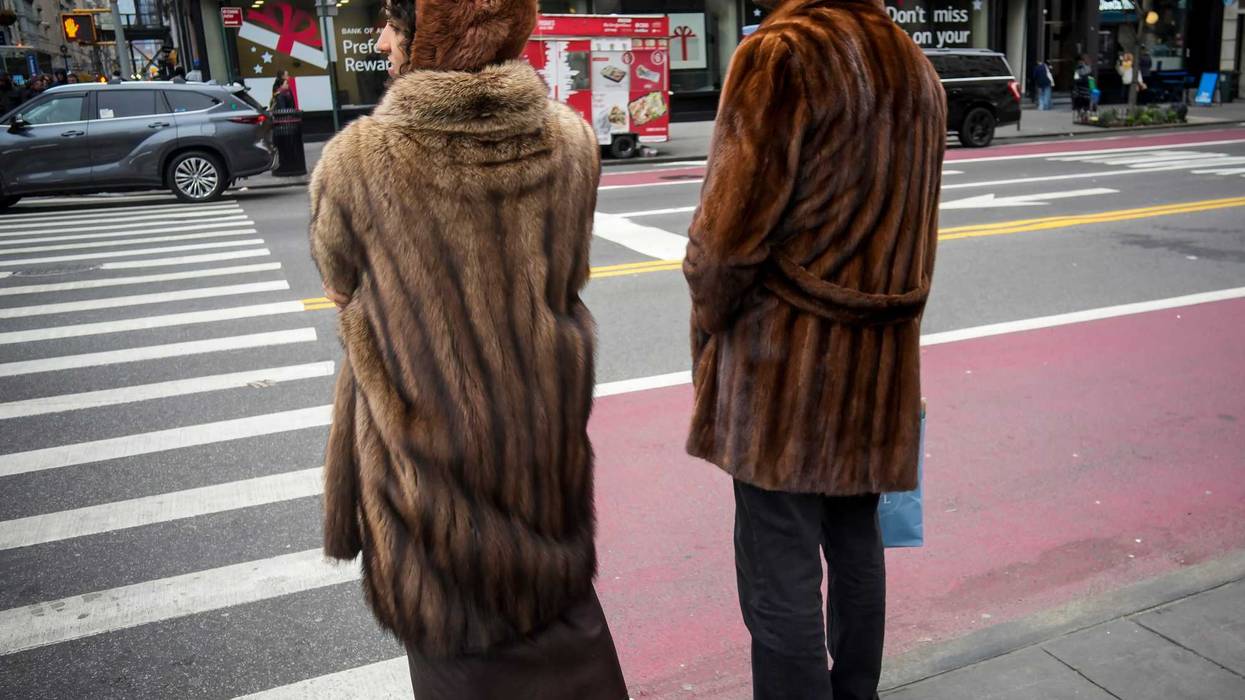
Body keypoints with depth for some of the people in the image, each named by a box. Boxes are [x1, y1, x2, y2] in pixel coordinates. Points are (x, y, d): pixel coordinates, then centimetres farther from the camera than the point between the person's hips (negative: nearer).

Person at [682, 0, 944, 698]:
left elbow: (729, 229, -15)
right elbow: (913, 229, 16)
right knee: (856, 541, 20)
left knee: (780, 573, 1)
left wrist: (707, 326, 1)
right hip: (882, 353, 8)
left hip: (786, 355, -8)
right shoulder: (916, 65, 13)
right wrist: (883, 310, 19)